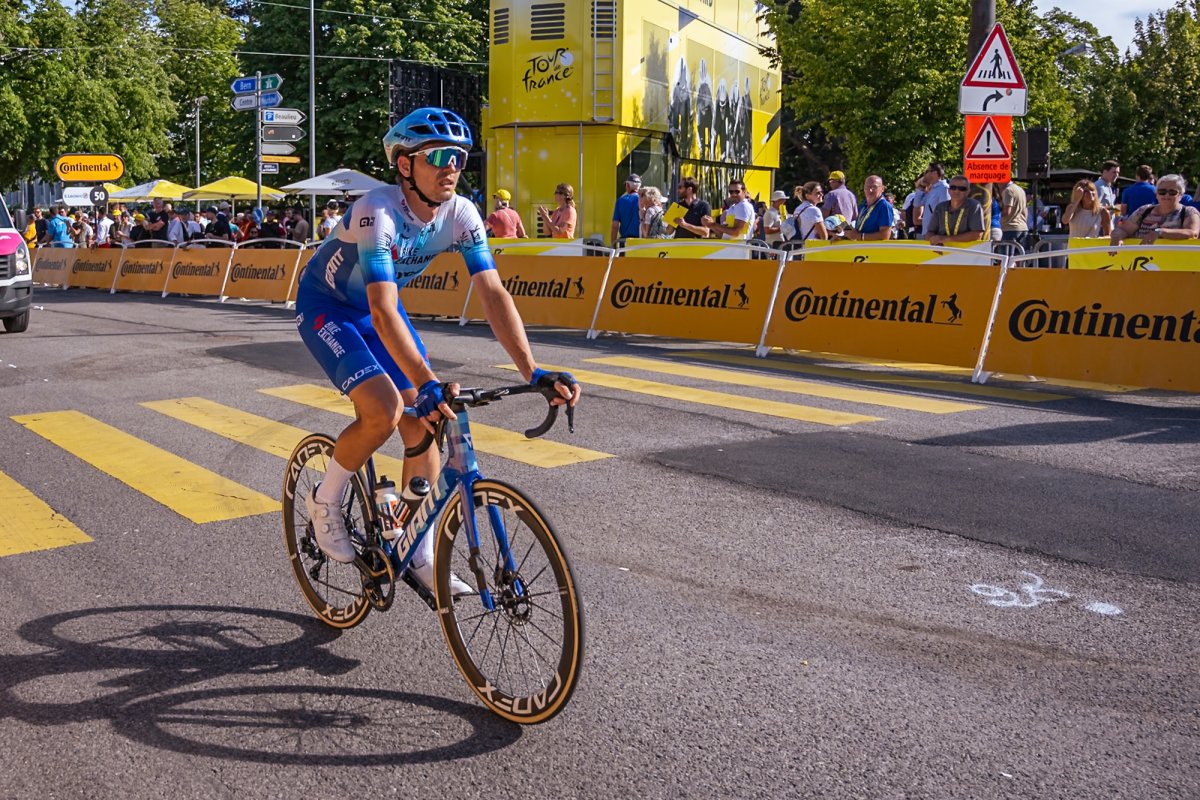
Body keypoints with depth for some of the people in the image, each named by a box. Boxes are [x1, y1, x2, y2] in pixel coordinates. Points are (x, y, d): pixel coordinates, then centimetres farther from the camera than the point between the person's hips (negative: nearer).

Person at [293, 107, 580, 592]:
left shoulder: (461, 215, -18)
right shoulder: (378, 211, -35)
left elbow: (493, 294, -22)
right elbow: (384, 312, -43)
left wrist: (533, 373, -33)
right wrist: (427, 384, -53)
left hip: (377, 307, 6)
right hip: (324, 307, -6)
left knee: (423, 423, -2)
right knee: (384, 411, -25)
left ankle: (420, 556, 10)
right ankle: (324, 502, 3)